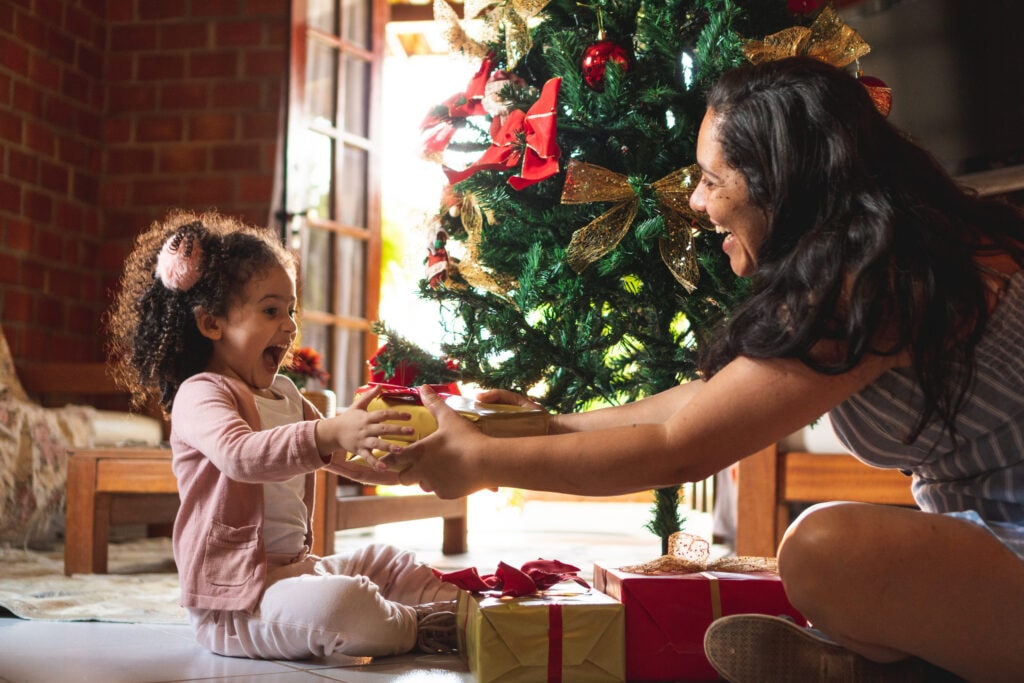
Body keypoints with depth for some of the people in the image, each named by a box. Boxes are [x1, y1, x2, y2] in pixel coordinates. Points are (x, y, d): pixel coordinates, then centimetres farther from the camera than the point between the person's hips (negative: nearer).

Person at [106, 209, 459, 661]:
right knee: (336, 602, -32)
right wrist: (329, 433, -49)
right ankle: (419, 630, -12)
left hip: (293, 569, 10)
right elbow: (241, 455, -37)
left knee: (387, 563, 18)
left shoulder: (284, 394, 16)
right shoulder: (201, 395, -14)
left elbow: (348, 459, 25)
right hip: (234, 601, -10)